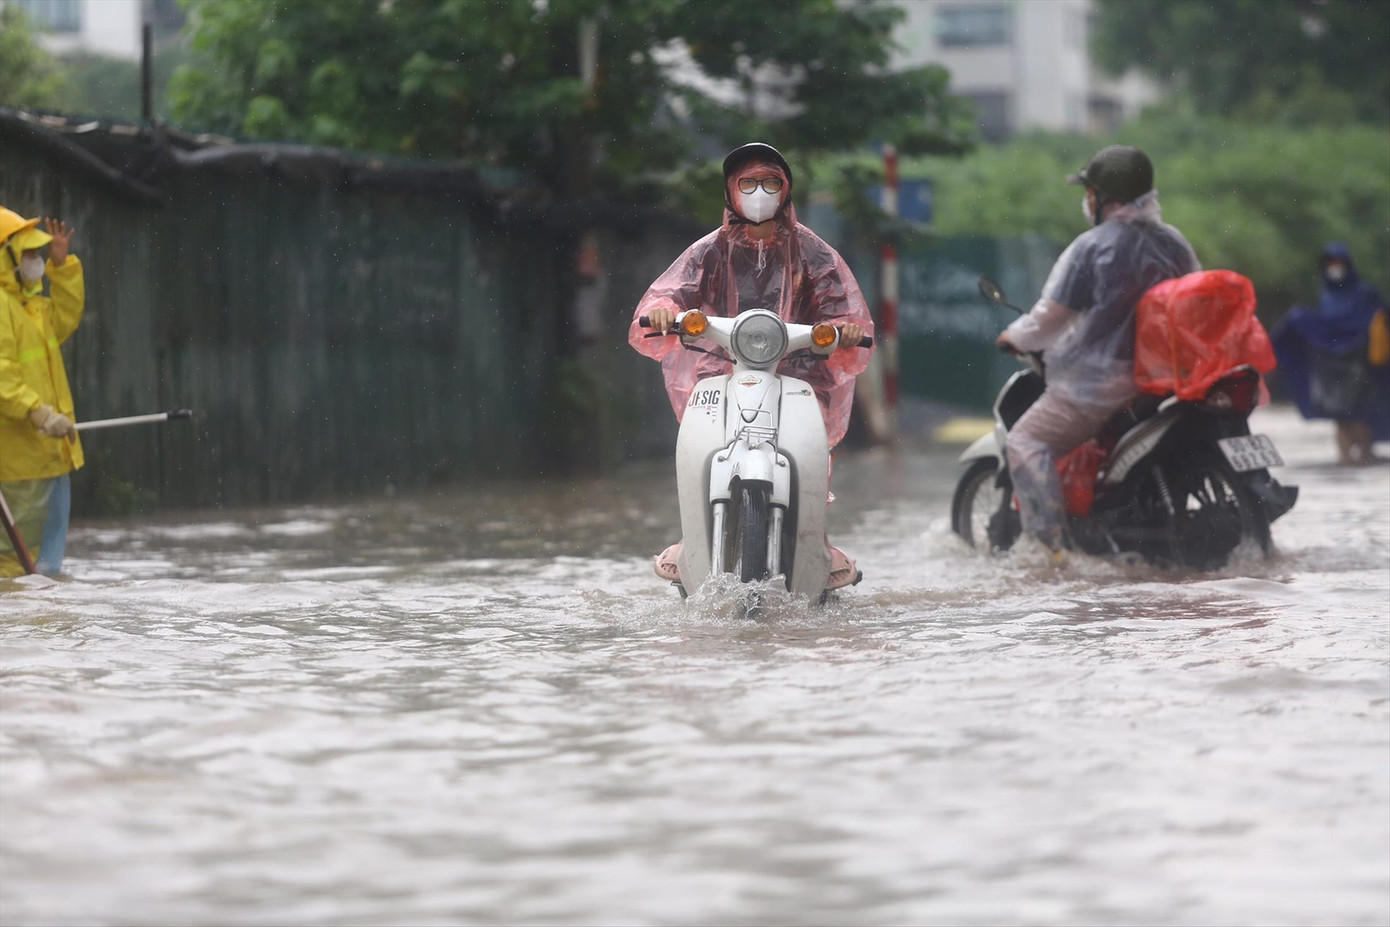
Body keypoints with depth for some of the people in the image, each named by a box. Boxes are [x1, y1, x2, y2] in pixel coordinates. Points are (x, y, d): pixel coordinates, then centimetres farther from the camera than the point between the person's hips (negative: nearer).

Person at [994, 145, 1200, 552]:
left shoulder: (1092, 247, -13)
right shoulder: (1175, 244, 8)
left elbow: (1051, 317, -11)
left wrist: (1016, 337, 8)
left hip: (1097, 384, -8)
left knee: (1026, 442, -1)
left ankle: (1050, 540, -14)